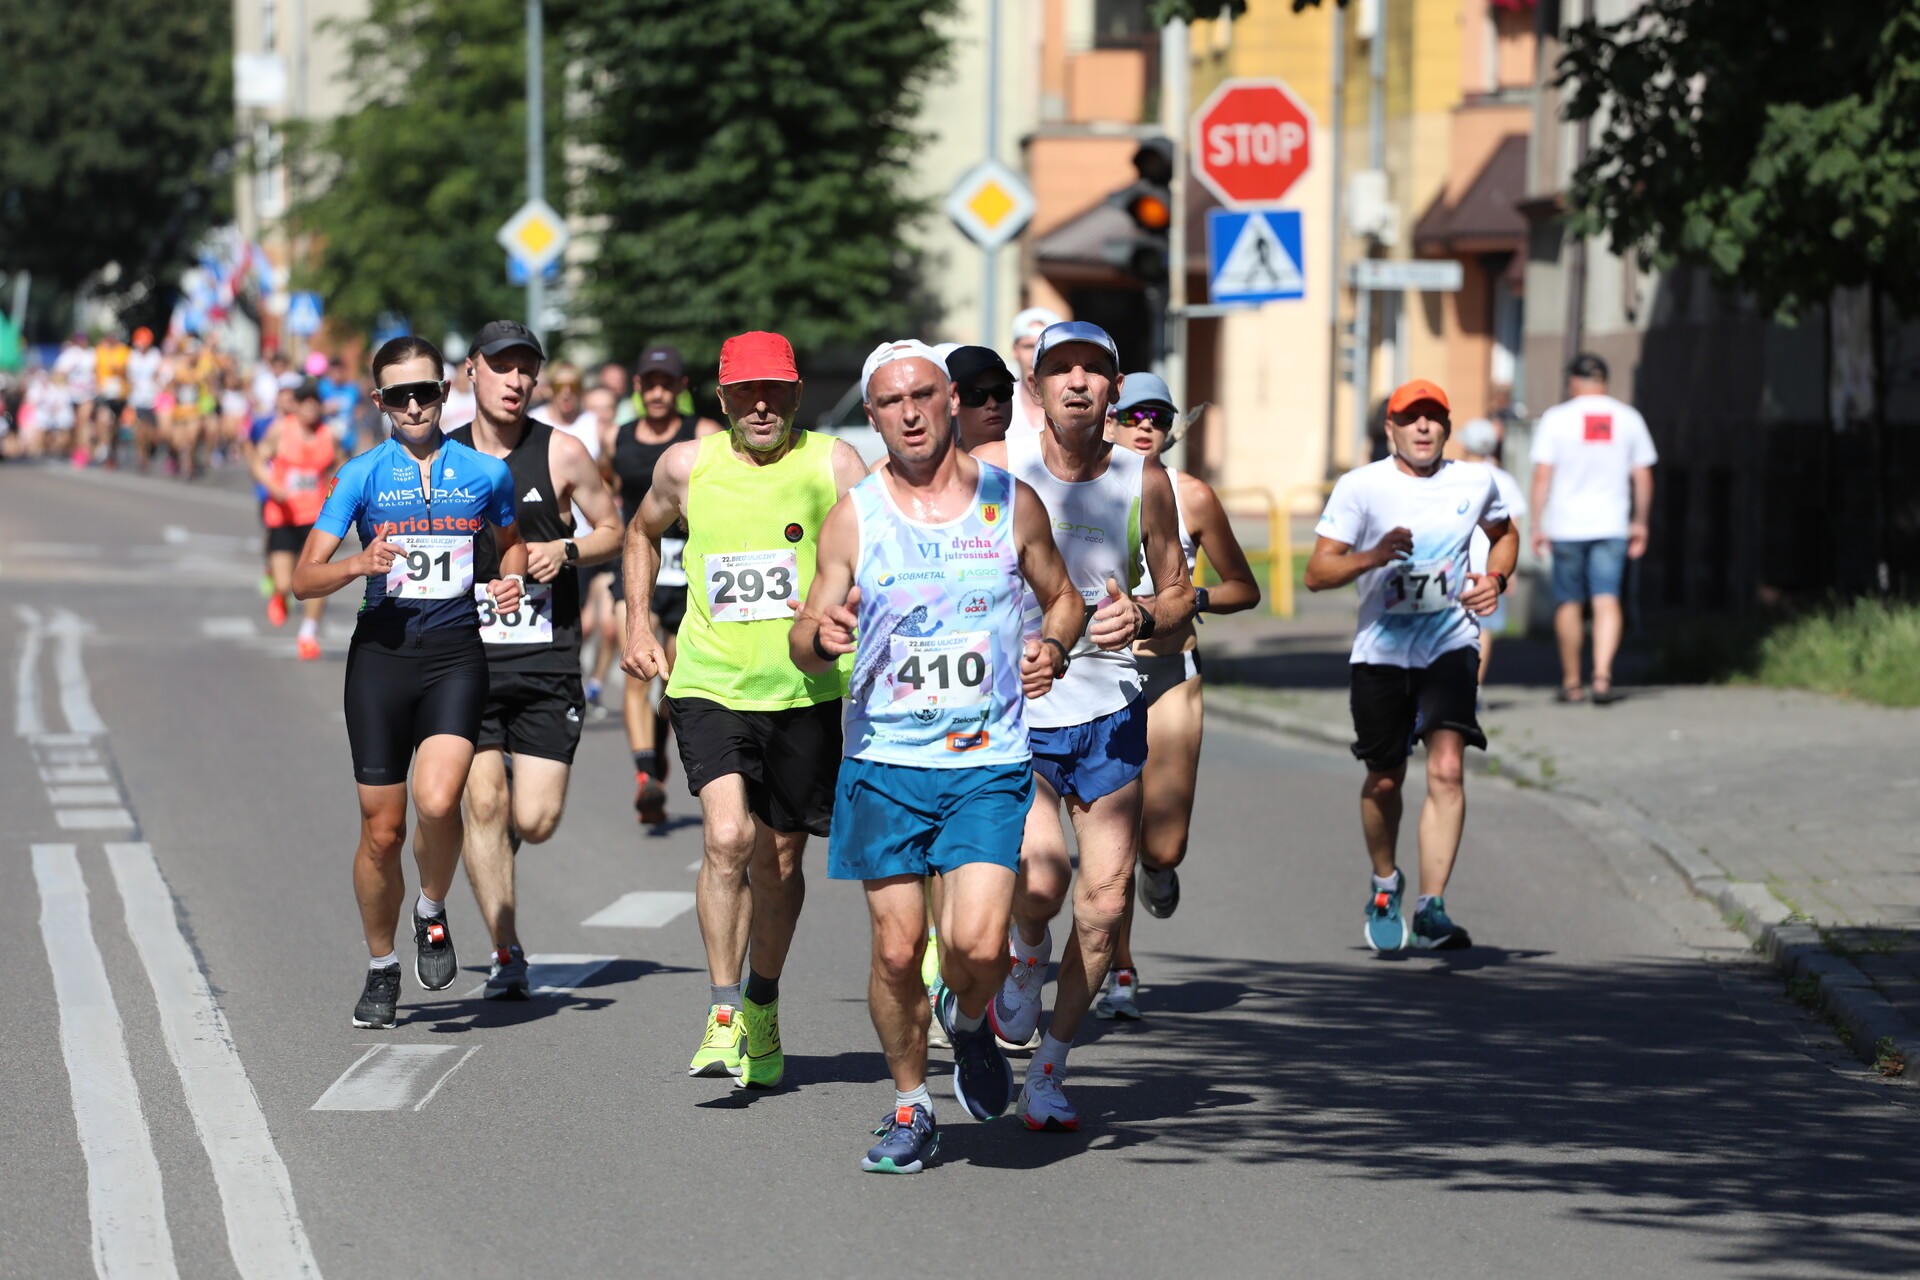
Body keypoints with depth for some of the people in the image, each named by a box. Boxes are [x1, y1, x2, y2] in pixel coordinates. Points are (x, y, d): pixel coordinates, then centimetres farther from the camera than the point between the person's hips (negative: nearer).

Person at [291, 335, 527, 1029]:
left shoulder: (486, 472, 6)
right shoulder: (362, 475, 3)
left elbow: (512, 541, 26)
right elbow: (304, 579, 1)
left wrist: (511, 580, 4)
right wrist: (358, 564, -19)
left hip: (456, 653, 0)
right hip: (381, 652, 0)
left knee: (438, 802, -23)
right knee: (381, 828, 2)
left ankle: (433, 912, 6)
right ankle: (381, 968, 21)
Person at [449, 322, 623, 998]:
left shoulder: (562, 454, 1)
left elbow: (611, 531, 11)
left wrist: (567, 550, -10)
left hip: (546, 660, 0)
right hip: (465, 656, 1)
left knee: (535, 821, -4)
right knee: (484, 801, -10)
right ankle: (506, 954, 1)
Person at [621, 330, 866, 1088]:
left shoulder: (834, 466, -3)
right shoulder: (688, 466, 2)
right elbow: (643, 533, 23)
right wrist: (638, 625, 15)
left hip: (804, 691, 0)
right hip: (709, 686, 0)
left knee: (779, 860, 11)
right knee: (728, 838, -19)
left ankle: (763, 1010, 33)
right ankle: (723, 1017, -12)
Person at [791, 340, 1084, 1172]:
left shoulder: (1010, 502, 2)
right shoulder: (854, 517, 1)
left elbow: (1061, 597, 18)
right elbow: (804, 650, 2)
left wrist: (1052, 646, -4)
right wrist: (823, 637, -21)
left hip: (989, 765, 0)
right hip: (884, 763, 1)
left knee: (977, 943, -15)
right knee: (896, 949, 1)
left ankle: (969, 1023, 20)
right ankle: (910, 1107, 21)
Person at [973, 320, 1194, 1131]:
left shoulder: (1144, 485, 1)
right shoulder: (990, 470, -5)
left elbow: (1178, 592, 11)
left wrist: (1142, 619, -10)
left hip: (1109, 713, 3)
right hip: (1009, 716, -3)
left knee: (1105, 901, 1)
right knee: (1040, 883, -23)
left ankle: (1047, 1076, 18)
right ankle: (1023, 970, 13)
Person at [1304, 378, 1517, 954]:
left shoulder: (1475, 484, 3)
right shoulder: (1360, 487, -5)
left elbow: (1504, 533, 25)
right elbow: (1316, 572, -8)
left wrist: (1496, 578, 5)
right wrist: (1373, 556, -26)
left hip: (1451, 643, 0)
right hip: (1381, 649, 0)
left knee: (1446, 770, -18)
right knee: (1385, 780, 10)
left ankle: (1431, 908, -19)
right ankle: (1385, 883, 38)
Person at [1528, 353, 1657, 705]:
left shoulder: (1556, 418, -3)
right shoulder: (1628, 419, 4)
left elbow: (1543, 476, -7)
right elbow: (1643, 478, 7)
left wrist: (1538, 524, -3)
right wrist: (1640, 523, 17)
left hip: (1566, 526, -1)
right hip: (1612, 525, 1)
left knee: (1568, 603, 10)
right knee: (1607, 600, -4)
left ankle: (1572, 682, 17)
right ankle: (1602, 673, -23)